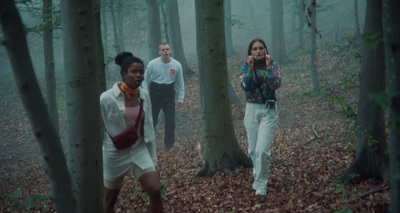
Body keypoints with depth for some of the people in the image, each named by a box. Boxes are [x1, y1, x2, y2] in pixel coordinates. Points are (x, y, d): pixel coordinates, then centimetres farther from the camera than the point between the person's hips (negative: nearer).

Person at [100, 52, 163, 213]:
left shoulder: (144, 96, -3)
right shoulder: (107, 98, -18)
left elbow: (149, 128, 5)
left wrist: (152, 157, 7)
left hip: (140, 151, 4)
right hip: (116, 154, -3)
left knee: (155, 192, -9)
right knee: (109, 200, 13)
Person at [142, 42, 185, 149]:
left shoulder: (176, 65, -4)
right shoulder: (152, 64, -9)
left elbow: (180, 83, 6)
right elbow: (146, 81, 1)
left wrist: (181, 99, 6)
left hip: (169, 93, 1)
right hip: (155, 92, -1)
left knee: (170, 120, 3)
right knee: (151, 119, 5)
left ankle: (169, 145, 18)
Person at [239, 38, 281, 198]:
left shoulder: (274, 66, -1)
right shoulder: (245, 68, 3)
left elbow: (276, 85, -17)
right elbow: (245, 86, -13)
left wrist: (269, 67, -23)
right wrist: (250, 68, -21)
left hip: (269, 110, -3)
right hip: (252, 110, 3)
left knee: (262, 150, -13)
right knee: (253, 150, 11)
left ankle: (261, 184, 0)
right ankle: (258, 176, 36)